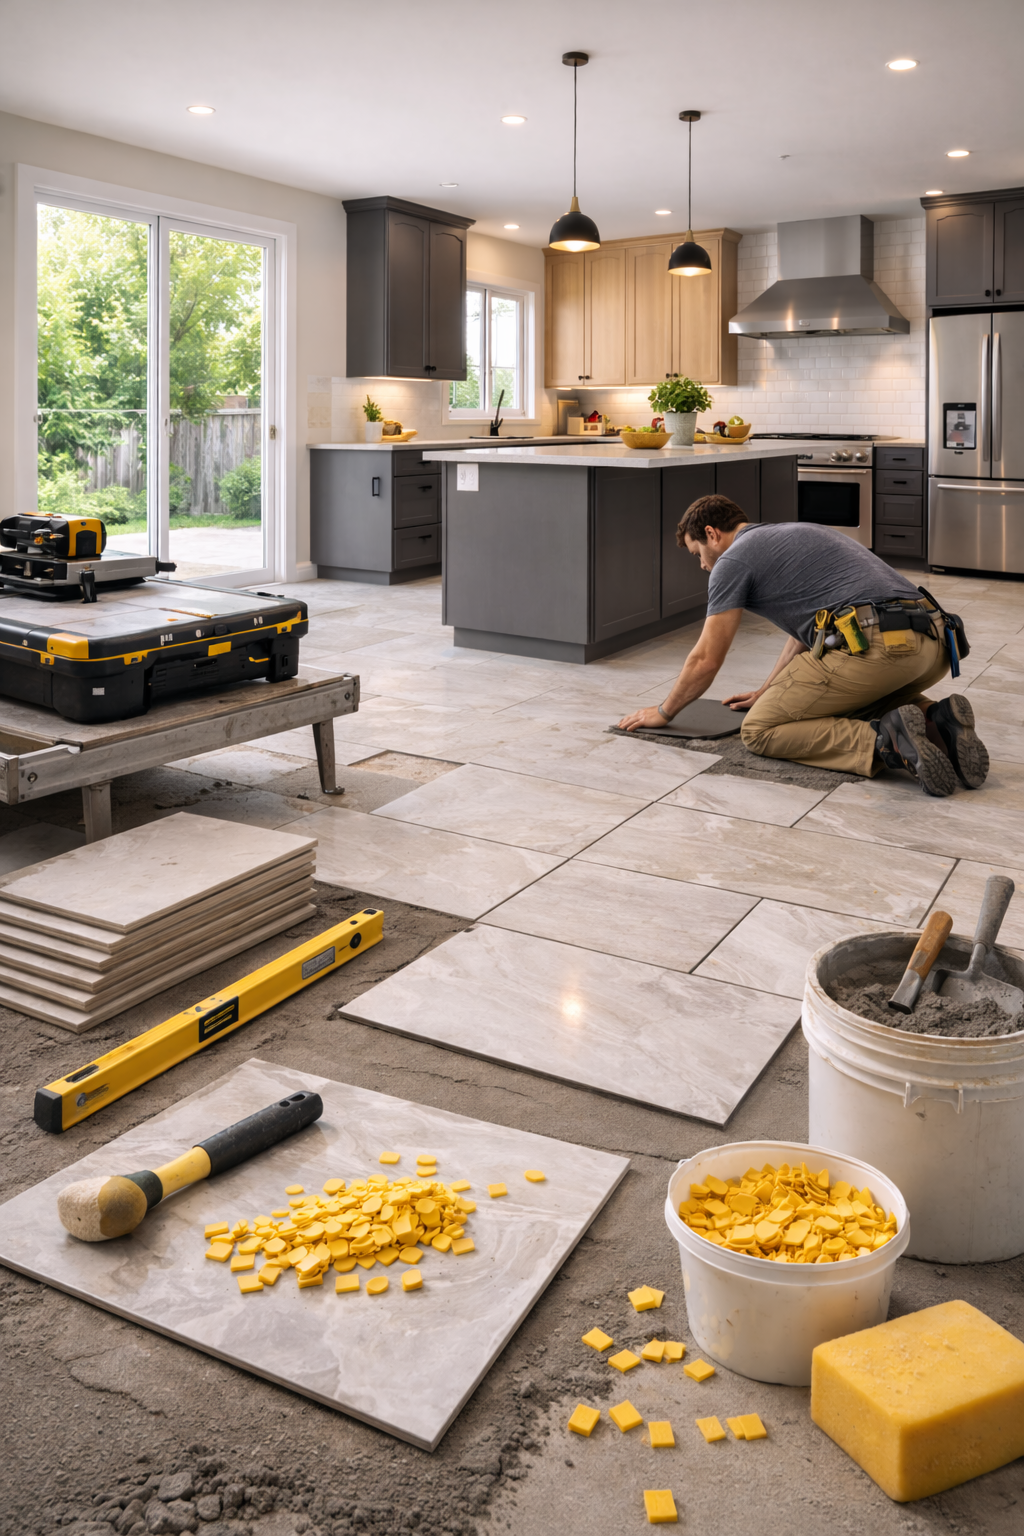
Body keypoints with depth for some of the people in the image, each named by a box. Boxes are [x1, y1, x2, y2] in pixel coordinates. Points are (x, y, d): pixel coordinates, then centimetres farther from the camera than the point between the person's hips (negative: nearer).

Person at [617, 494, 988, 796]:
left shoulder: (733, 560, 7)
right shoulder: (792, 536, 33)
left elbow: (706, 661, 10)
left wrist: (662, 712, 26)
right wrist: (765, 691, 55)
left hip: (872, 646, -8)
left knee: (759, 731, 4)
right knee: (858, 703, 38)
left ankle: (886, 742, -15)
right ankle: (937, 720, 5)